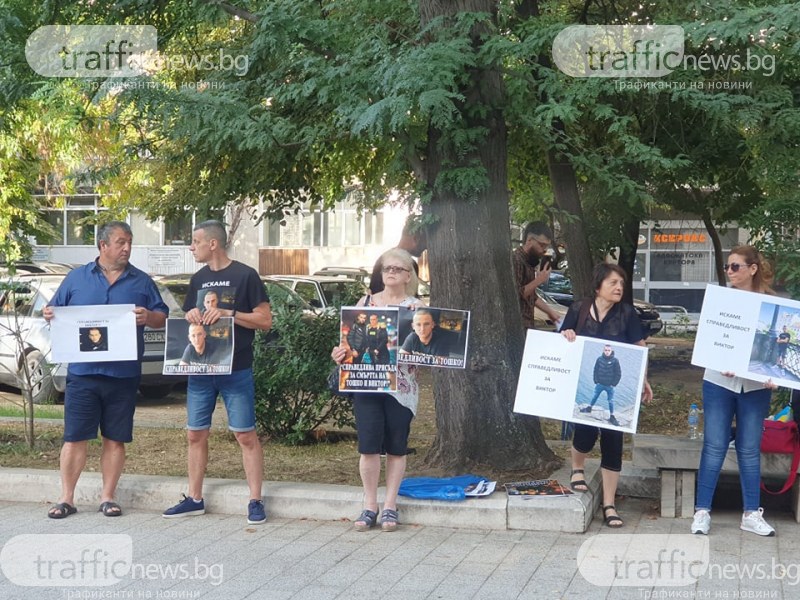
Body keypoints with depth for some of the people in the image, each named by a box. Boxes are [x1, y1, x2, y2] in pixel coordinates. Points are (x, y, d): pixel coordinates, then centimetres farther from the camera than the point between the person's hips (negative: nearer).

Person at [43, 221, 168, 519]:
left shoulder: (142, 281, 8)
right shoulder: (77, 278, 8)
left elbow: (162, 318, 7)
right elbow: (55, 313, 12)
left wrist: (148, 317, -14)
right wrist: (49, 314, -10)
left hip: (124, 374, 1)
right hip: (82, 372, 0)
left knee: (115, 439, 6)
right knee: (74, 437, 1)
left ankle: (108, 497, 17)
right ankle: (66, 498, 10)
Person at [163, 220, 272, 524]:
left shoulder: (245, 276, -4)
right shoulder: (198, 279, 14)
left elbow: (265, 320, -7)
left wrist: (228, 313, -18)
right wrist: (191, 316, -2)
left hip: (236, 370, -6)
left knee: (245, 435, -4)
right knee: (195, 434, 9)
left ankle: (255, 501, 2)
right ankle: (194, 499, 19)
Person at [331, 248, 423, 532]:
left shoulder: (416, 306, 5)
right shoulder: (366, 302, 12)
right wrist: (340, 353, -7)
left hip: (401, 387, -1)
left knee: (396, 446, 4)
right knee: (368, 445, -4)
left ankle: (390, 505, 15)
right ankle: (369, 505, 8)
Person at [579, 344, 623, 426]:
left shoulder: (615, 360, -12)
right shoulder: (599, 359, -7)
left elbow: (618, 374, -7)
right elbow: (596, 370, 2)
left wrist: (614, 384, -7)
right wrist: (596, 381, -3)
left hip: (610, 385, -2)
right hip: (600, 384, 2)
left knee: (610, 401, 5)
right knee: (595, 396, 18)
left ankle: (612, 417, 15)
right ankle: (589, 407, 39)